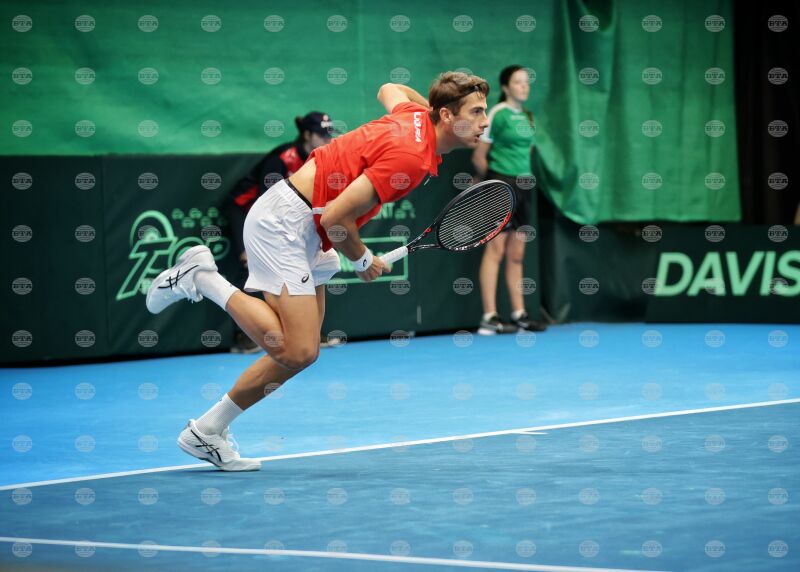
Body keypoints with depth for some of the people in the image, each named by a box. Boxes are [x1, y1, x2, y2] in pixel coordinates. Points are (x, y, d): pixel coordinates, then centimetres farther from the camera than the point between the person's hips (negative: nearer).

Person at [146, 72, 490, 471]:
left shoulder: (417, 116, 5)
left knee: (297, 351, 8)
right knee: (297, 351, -19)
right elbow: (335, 218, -22)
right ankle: (200, 277, -7)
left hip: (308, 235, 10)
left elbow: (389, 90, 32)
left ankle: (207, 431, 13)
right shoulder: (411, 156, -22)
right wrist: (363, 260, -5)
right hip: (283, 222, -10)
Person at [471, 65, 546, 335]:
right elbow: (479, 157, -6)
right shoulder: (497, 114, -8)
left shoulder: (527, 116, 14)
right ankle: (489, 318, -9)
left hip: (523, 186, 7)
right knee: (495, 249, -8)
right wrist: (493, 178, 7)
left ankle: (519, 314, 14)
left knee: (516, 254, 10)